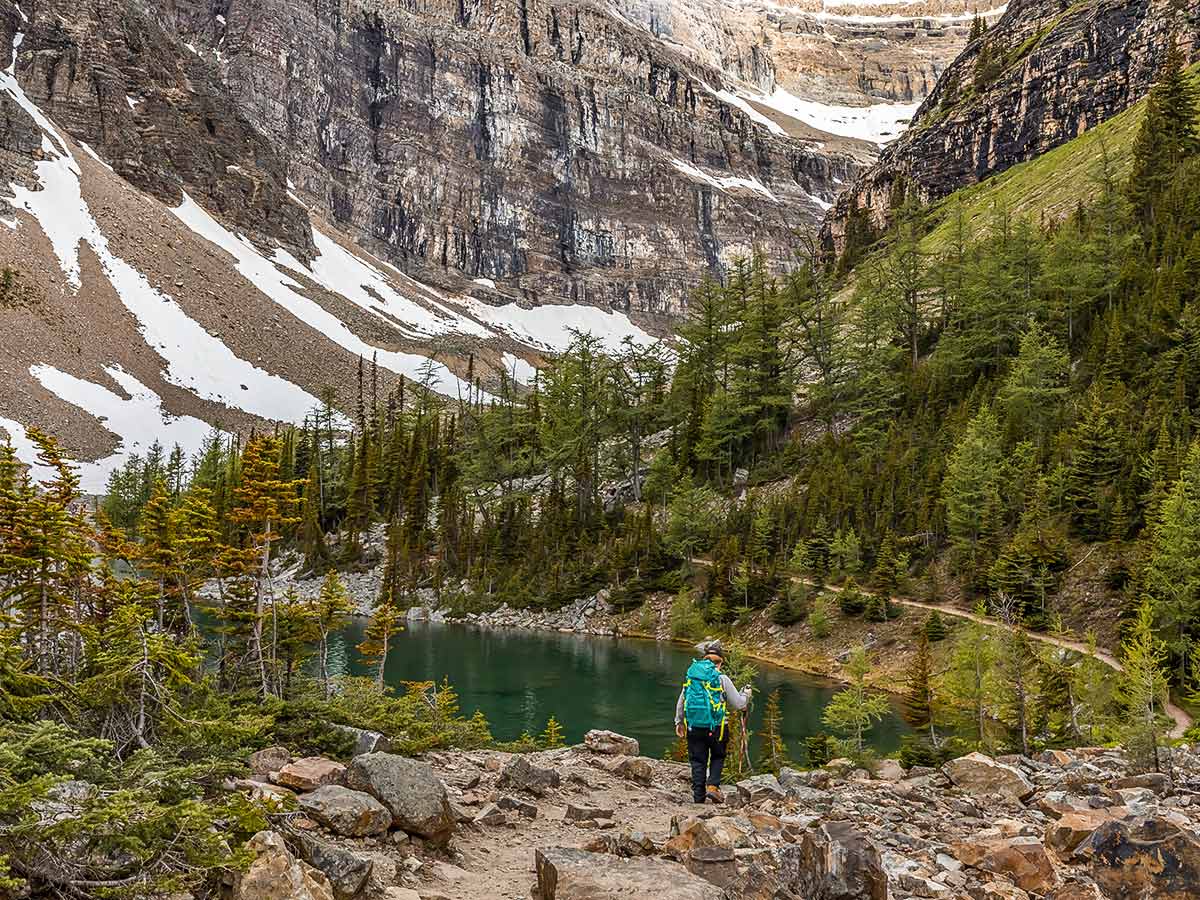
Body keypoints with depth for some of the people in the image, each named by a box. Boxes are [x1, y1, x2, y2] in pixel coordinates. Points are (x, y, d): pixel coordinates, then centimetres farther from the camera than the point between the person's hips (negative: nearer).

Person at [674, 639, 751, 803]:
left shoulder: (691, 676, 5)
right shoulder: (722, 678, -7)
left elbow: (681, 702, 13)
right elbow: (739, 704, -2)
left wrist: (679, 722, 26)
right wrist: (745, 694, 19)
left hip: (694, 727, 3)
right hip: (716, 727, -3)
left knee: (698, 761, 11)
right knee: (717, 757, 18)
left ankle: (698, 796, 10)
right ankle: (713, 785, 1)